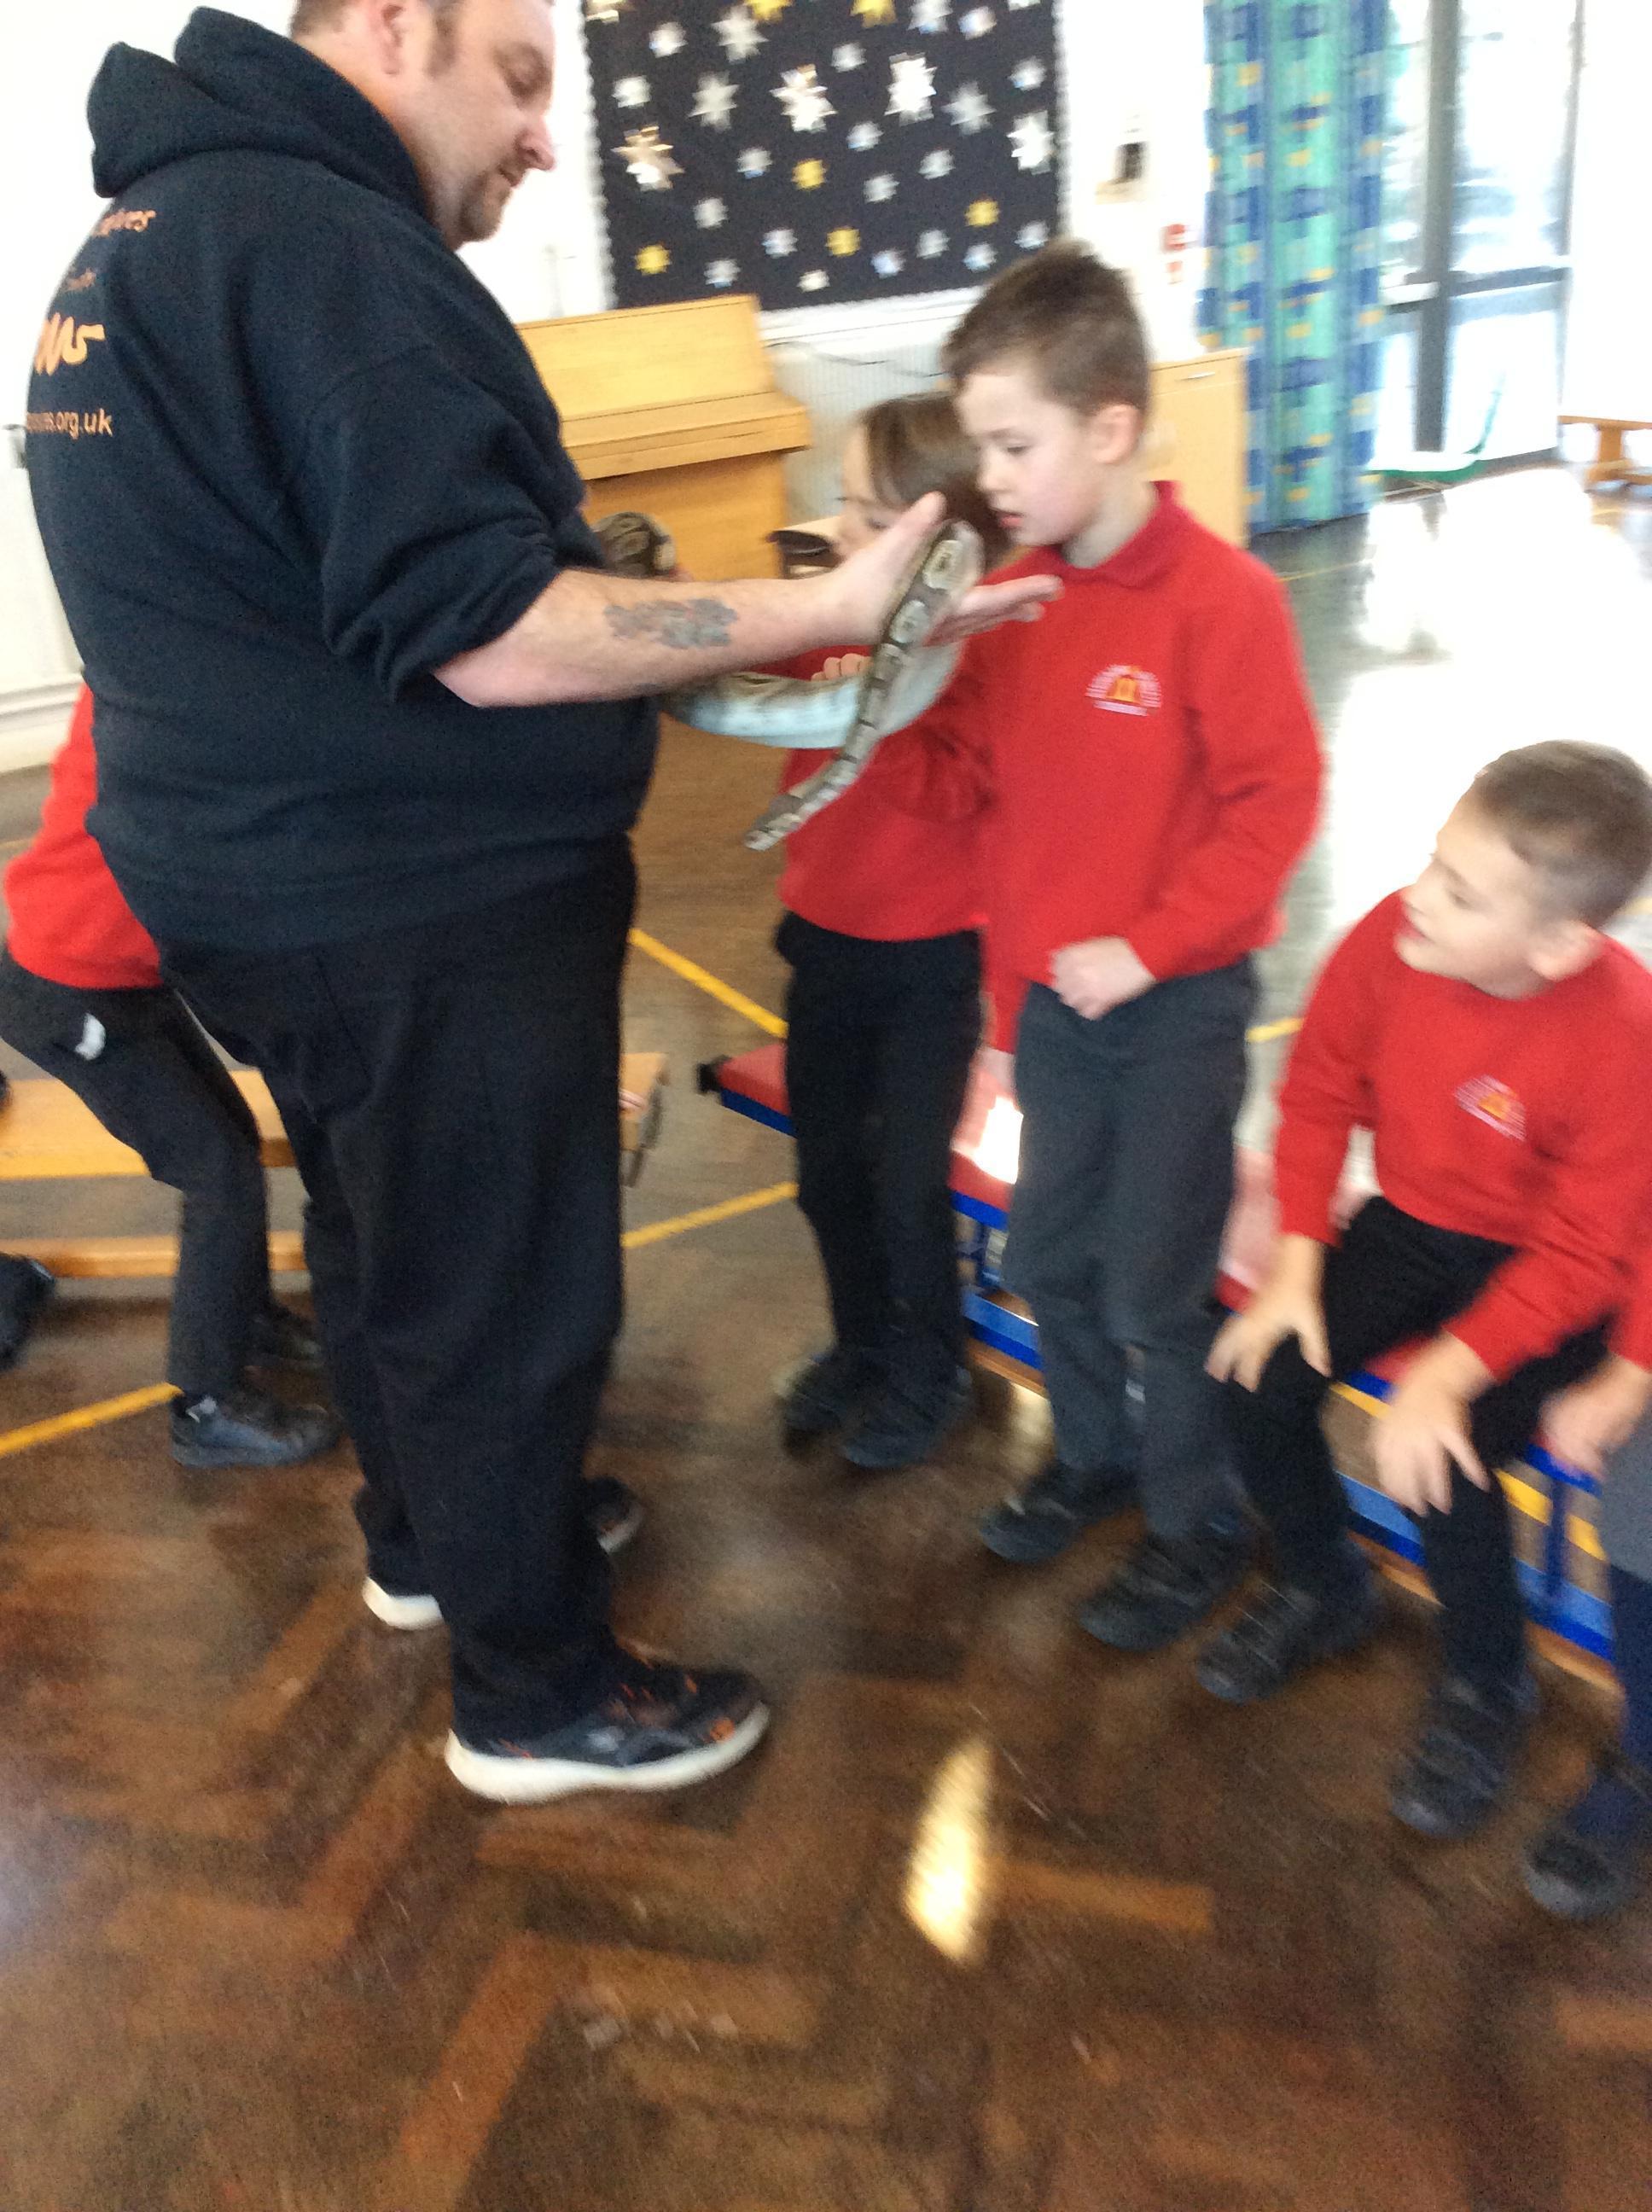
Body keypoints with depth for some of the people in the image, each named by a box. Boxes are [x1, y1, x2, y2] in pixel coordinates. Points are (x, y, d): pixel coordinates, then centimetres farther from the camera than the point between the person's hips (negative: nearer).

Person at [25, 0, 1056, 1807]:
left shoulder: (147, 235, 13)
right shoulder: (324, 244, -20)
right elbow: (485, 640, -25)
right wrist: (826, 613, -21)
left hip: (264, 879, 10)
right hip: (419, 917, -10)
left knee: (380, 1235, 24)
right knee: (504, 1293, 4)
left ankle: (428, 1537, 46)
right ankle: (535, 1695, 23)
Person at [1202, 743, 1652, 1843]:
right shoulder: (1390, 938, -20)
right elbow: (1319, 1096, -4)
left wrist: (1452, 1371, -28)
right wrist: (1296, 1267, -8)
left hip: (1548, 1279, -4)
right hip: (1411, 1222, 5)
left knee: (1442, 1461, -22)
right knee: (1261, 1374, -12)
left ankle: (1485, 1688, 11)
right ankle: (1322, 1589, 20)